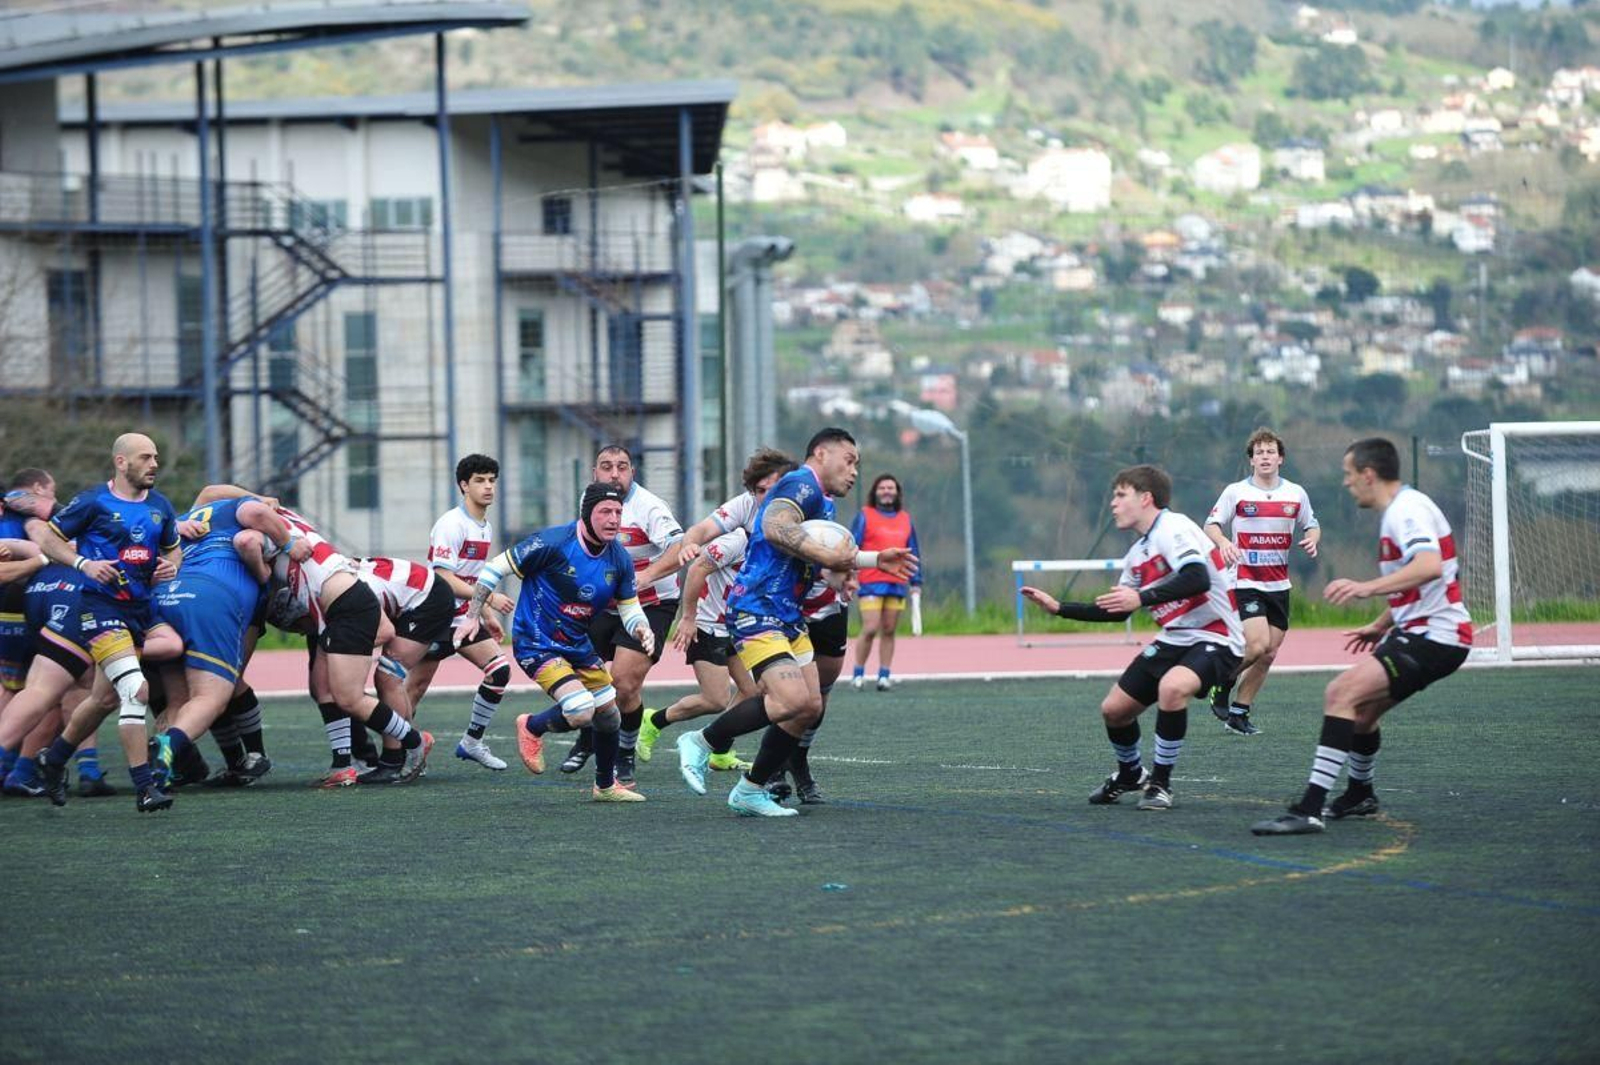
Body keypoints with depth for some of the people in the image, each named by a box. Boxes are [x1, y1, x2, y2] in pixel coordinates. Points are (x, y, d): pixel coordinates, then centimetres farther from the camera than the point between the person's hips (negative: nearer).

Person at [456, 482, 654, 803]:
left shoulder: (619, 559, -3)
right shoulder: (553, 542, -22)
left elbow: (630, 608, 6)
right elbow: (496, 568, -14)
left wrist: (642, 631, -17)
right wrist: (473, 616, -15)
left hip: (579, 645, 7)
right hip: (536, 644, -7)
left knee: (609, 715, 12)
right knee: (581, 713, -23)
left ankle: (606, 785, 36)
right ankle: (532, 727, 9)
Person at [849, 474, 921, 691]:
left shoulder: (905, 519, 14)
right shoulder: (865, 516, 3)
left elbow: (913, 552, 18)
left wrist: (916, 582, 13)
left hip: (897, 584, 4)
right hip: (871, 583, -4)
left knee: (889, 631, 3)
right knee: (870, 629, -12)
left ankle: (884, 675, 7)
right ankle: (858, 674, 0)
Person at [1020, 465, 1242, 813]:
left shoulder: (1172, 529, -16)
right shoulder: (1137, 554, 12)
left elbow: (1198, 578, -32)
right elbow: (1116, 611, 22)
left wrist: (1143, 598, -36)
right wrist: (1059, 608, 17)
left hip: (1214, 638, -9)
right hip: (1173, 640, 9)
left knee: (1172, 687, -37)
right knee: (1113, 708, 8)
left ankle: (1160, 782, -17)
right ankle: (1130, 774, 38)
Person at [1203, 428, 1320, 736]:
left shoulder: (1296, 494, 6)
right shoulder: (1236, 492, -3)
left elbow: (1312, 525, 17)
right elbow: (1211, 524, 0)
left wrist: (1312, 539, -7)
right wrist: (1222, 542, -22)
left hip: (1278, 584, 5)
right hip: (1245, 581, -5)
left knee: (1268, 653, 3)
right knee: (1257, 645, -20)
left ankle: (1238, 713, 14)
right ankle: (1223, 684, 6)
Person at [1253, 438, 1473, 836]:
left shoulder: (1407, 511, -16)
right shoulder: (1399, 511, 18)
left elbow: (1430, 566, -35)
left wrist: (1367, 588, -41)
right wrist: (1381, 625, 34)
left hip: (1433, 638, -11)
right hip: (1417, 631, 11)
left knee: (1342, 694, -22)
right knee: (1360, 710, 22)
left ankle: (1311, 810, -27)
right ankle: (1360, 795, 46)